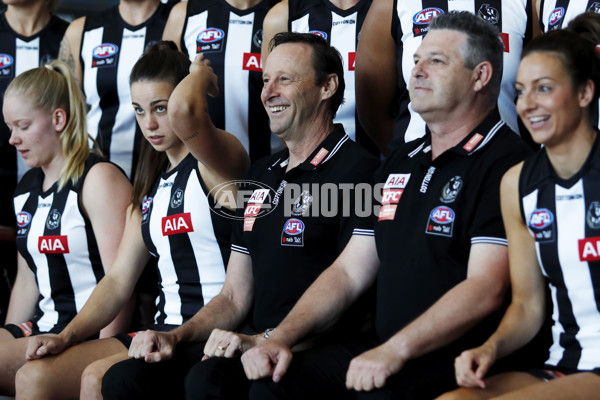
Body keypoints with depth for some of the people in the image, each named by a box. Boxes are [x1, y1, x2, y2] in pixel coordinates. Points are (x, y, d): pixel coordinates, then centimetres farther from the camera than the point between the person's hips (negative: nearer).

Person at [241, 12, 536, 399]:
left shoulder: (505, 161, -7)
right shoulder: (400, 163, 21)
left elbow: (486, 288, -18)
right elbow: (349, 272, 19)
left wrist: (395, 351, -25)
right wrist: (281, 337, 4)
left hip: (463, 364, -7)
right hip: (386, 354, 7)